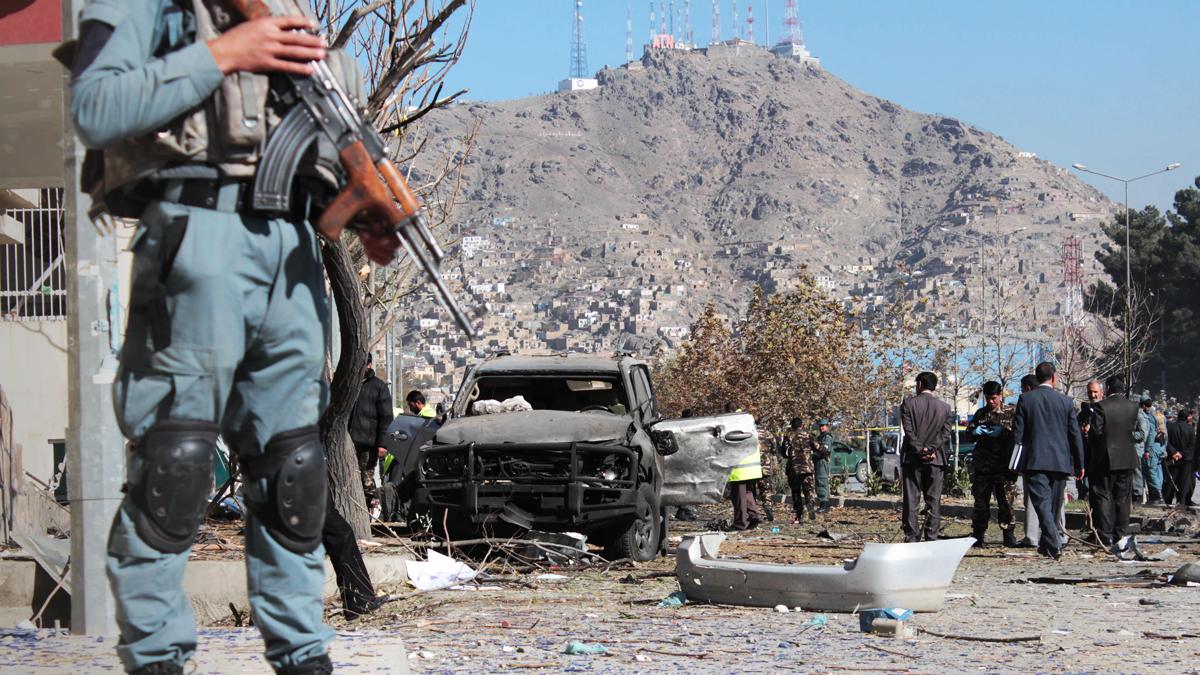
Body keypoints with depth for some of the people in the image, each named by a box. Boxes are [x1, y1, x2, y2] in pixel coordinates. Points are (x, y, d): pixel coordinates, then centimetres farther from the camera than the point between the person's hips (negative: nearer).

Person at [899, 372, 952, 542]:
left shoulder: (908, 403, -2)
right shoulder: (944, 407, 6)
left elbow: (908, 431, -8)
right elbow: (946, 434, 0)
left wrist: (920, 450, -7)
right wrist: (931, 450, -6)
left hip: (912, 458, -2)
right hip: (936, 459, 2)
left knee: (911, 501, 1)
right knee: (934, 501, 4)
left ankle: (911, 538, -3)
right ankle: (931, 538, 0)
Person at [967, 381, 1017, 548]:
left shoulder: (1011, 412, 6)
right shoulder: (980, 413, 18)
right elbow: (969, 431, 20)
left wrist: (1002, 431, -18)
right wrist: (974, 431, -2)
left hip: (1002, 463, -3)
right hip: (982, 463, 3)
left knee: (1005, 499, -5)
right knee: (981, 498, 4)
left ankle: (1008, 534, 2)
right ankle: (978, 535, 8)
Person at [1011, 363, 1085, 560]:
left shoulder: (1026, 399, -2)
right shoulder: (1066, 401, 3)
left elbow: (1017, 432, -3)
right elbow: (1075, 435, 6)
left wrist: (1018, 461, 6)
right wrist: (1079, 464, 14)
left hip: (1034, 461, -2)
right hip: (1060, 461, 2)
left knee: (1042, 503, -6)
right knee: (1054, 505, 14)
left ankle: (1054, 545, -19)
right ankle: (1047, 544, 22)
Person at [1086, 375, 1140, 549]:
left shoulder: (1100, 406, -12)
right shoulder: (1133, 407, 2)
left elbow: (1096, 432, -14)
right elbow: (1134, 429, 7)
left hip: (1106, 458, -4)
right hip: (1127, 460, 4)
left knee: (1103, 497, 1)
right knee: (1123, 499, 10)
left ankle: (1106, 536, -3)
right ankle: (1121, 536, 11)